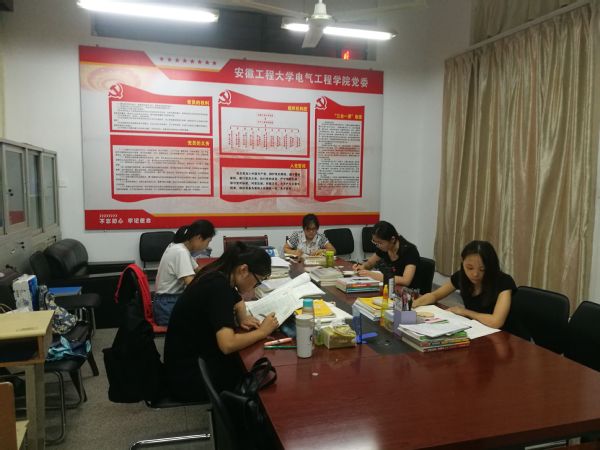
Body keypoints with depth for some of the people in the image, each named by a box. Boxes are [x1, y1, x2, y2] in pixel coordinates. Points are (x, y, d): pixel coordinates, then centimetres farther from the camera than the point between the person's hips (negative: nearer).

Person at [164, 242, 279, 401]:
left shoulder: (219, 276, 0)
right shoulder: (218, 287, -26)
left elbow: (237, 300, 21)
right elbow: (228, 345, -35)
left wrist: (243, 317, 0)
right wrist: (262, 331, -20)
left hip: (194, 355, 9)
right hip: (187, 376, -9)